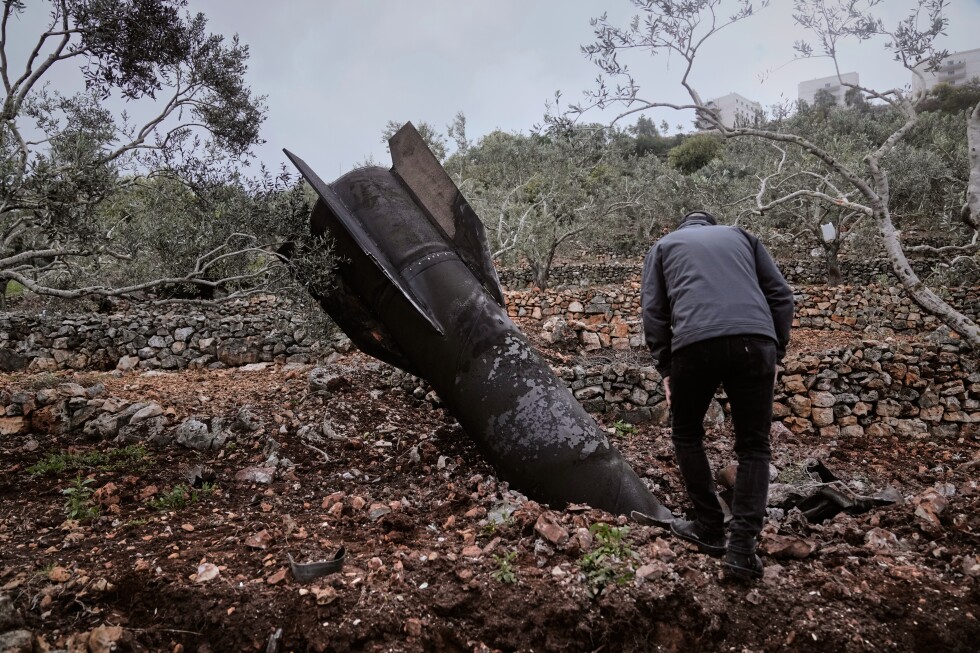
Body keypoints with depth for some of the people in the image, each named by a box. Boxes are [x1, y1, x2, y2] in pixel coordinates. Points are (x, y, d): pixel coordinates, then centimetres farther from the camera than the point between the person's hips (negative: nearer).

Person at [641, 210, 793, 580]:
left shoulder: (664, 246, 26)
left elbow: (654, 311, 14)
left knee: (686, 434, 21)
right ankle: (742, 547, 4)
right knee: (753, 445, 13)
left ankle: (710, 529, 24)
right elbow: (780, 296, 20)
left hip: (695, 345, -1)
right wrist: (776, 353, 22)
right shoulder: (741, 236, 30)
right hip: (754, 343, 2)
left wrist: (665, 367, 16)